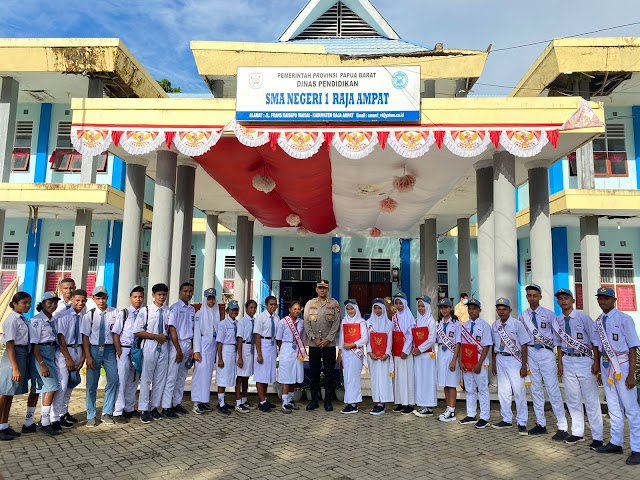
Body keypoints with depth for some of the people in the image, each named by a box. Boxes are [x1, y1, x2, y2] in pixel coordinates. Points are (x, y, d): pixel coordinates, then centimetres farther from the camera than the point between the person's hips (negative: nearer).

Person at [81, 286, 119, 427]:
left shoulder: (114, 313, -3)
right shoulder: (90, 315, -2)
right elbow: (85, 336, -1)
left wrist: (118, 351, -2)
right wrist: (88, 356, -6)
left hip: (109, 349, 0)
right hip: (94, 349, 0)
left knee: (113, 379, -7)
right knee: (92, 383, 6)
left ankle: (107, 413, 10)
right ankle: (90, 416, 18)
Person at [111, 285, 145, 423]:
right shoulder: (123, 313, -4)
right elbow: (116, 334, -4)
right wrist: (119, 352, -10)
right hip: (125, 350, -4)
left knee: (134, 381, 13)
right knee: (121, 381, -3)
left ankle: (129, 409, 26)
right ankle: (118, 412, 5)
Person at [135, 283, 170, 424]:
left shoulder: (168, 311, 5)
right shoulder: (145, 310, -5)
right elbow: (137, 331, -8)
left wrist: (166, 335, -3)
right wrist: (156, 336, -14)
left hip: (163, 347, 4)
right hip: (149, 347, -4)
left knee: (160, 379, 10)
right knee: (146, 379, 1)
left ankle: (155, 407, 23)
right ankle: (144, 410, 12)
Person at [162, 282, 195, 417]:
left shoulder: (192, 309, 13)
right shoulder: (175, 307, -7)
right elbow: (172, 329, -11)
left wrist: (192, 348, 6)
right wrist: (179, 350, -13)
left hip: (188, 345, 7)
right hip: (176, 344, -7)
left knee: (182, 377, 12)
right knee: (171, 377, -4)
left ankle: (177, 403, 21)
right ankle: (166, 407, 3)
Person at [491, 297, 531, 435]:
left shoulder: (517, 324, -9)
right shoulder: (495, 325, 6)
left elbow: (524, 345, -9)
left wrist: (524, 366, -11)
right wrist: (493, 363, 13)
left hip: (514, 360, -5)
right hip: (500, 359, 5)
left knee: (519, 391, -3)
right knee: (503, 391, 12)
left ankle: (522, 423, 7)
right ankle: (506, 420, 24)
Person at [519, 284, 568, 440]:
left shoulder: (549, 314, -2)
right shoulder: (523, 316, 7)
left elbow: (557, 336, 0)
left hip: (546, 352, -4)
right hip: (530, 352, 4)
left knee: (553, 389, -6)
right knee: (535, 389, 10)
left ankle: (562, 427, 2)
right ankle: (541, 424, 20)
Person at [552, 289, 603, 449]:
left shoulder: (583, 317, -6)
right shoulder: (557, 321, 6)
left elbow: (595, 340, -6)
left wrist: (596, 362, -11)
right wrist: (560, 363, 6)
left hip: (585, 360, -4)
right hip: (568, 361, 5)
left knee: (591, 400, -1)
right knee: (572, 399, 11)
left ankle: (597, 437, 8)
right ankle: (577, 432, 23)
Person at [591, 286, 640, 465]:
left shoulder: (624, 319, -11)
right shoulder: (598, 322, 7)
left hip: (622, 365, -7)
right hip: (606, 365, 7)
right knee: (613, 407, 16)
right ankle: (616, 443, 28)